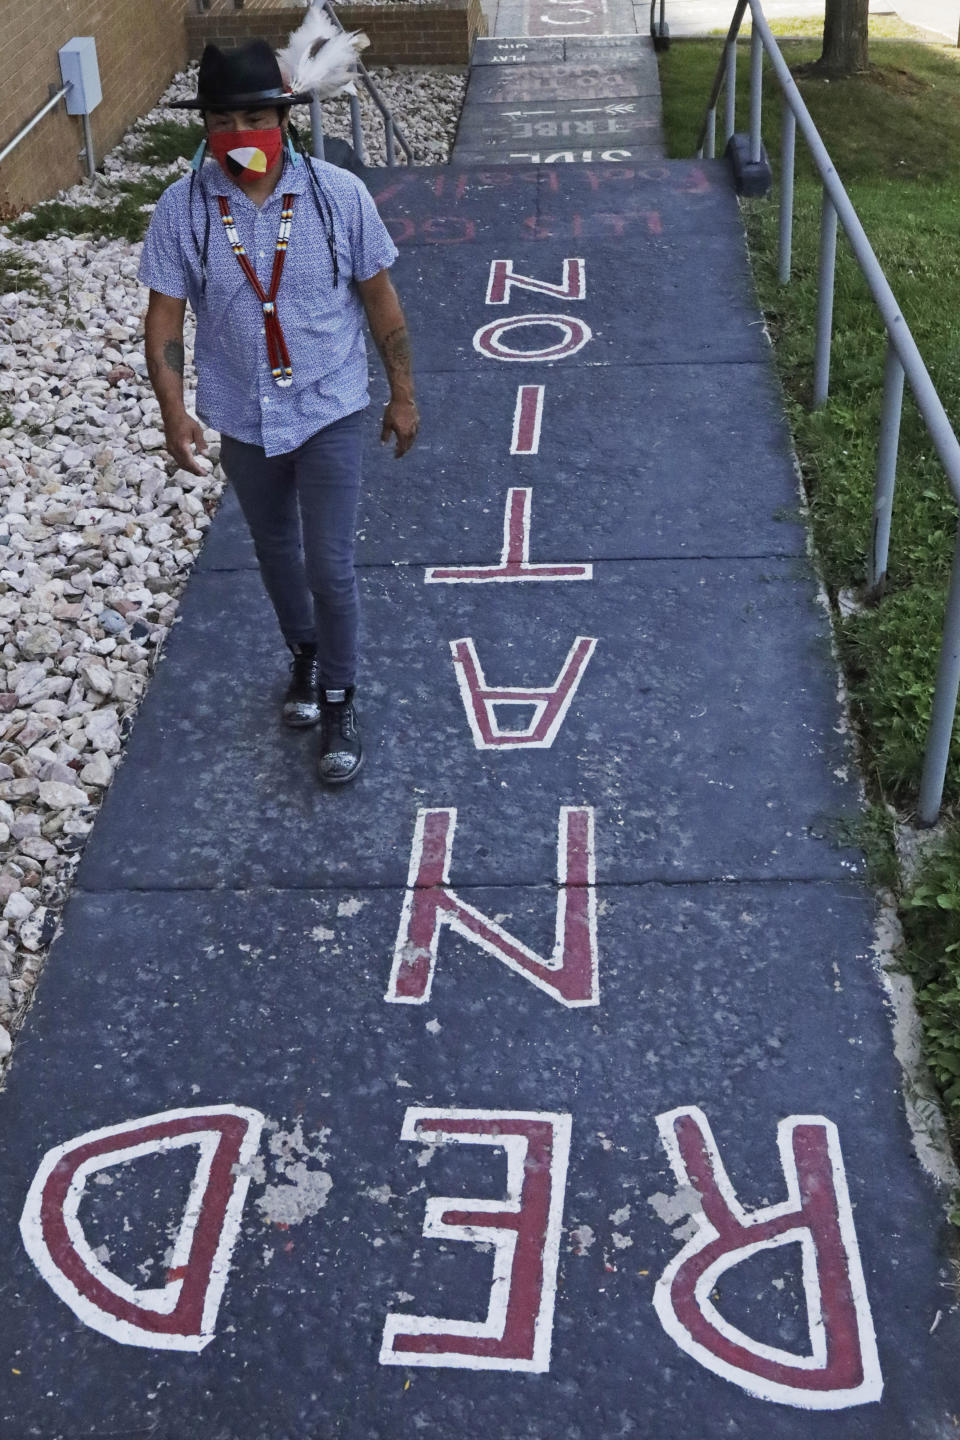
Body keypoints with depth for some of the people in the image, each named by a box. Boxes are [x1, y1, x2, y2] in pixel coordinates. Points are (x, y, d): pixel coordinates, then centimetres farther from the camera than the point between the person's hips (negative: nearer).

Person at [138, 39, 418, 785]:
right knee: (277, 553, 20)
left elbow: (380, 299, -3)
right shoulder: (182, 209, -11)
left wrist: (403, 394, 1)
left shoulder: (339, 194, -13)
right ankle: (304, 653, 46)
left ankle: (339, 700, 18)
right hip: (241, 420, 2)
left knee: (330, 564, -3)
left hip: (329, 412, -2)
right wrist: (173, 410, -18)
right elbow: (164, 316, -6)